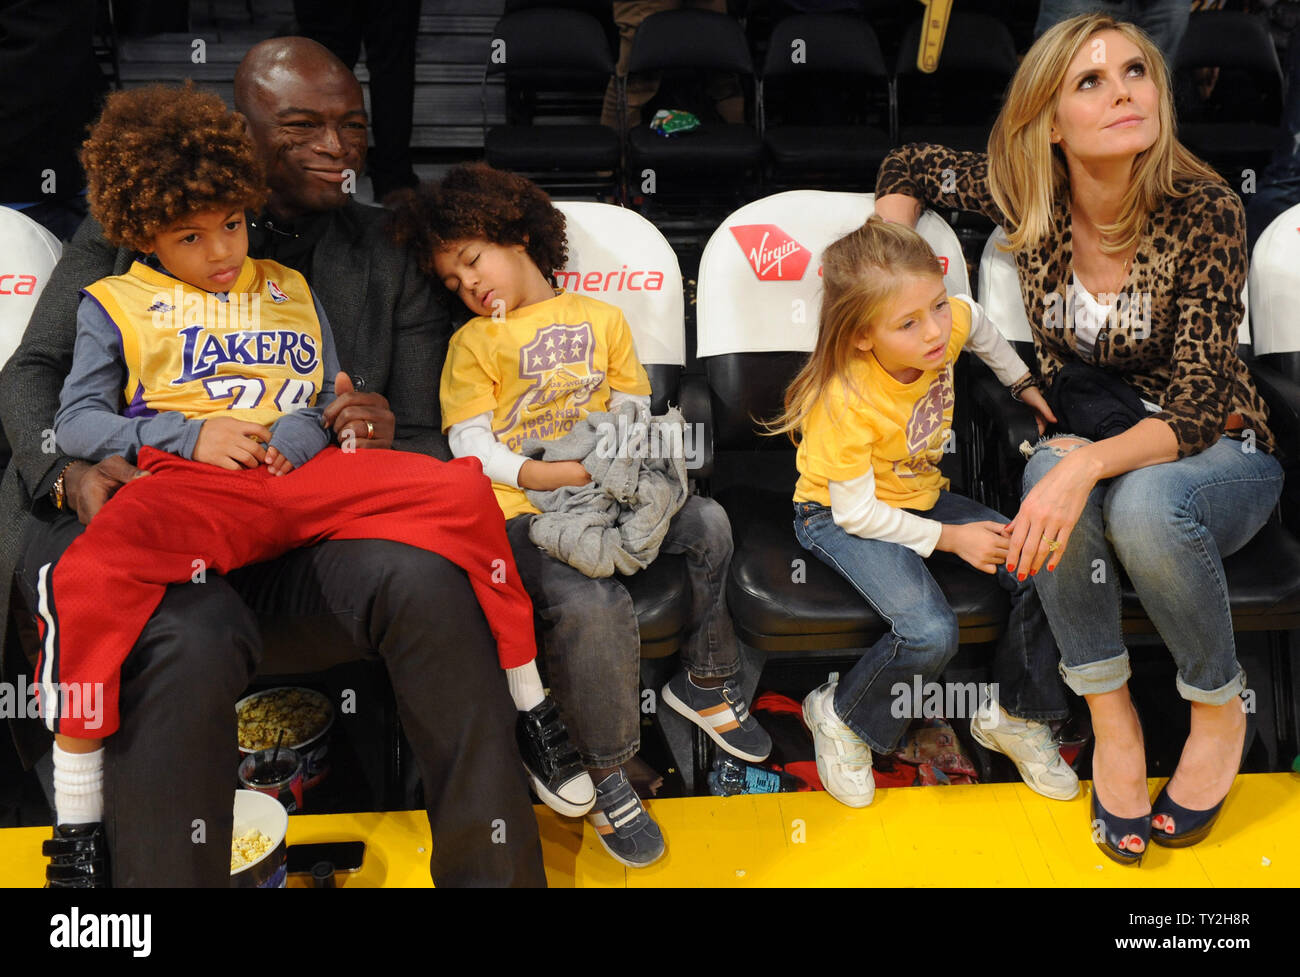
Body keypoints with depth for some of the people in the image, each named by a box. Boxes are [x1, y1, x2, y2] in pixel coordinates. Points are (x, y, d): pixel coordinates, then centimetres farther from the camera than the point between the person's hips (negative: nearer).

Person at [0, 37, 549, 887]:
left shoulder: (388, 259, 17)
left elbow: (430, 444, 14)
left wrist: (389, 437, -13)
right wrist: (72, 471, -12)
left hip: (305, 544, 1)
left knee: (424, 579, -31)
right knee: (193, 642, -36)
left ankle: (496, 870, -19)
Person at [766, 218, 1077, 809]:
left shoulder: (950, 323, -15)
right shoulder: (846, 402, -31)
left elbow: (979, 324, 13)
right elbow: (857, 512, -23)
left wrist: (1022, 383, 18)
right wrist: (950, 538, -21)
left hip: (921, 494, 7)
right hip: (838, 517, -6)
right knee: (931, 633, -29)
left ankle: (1014, 715, 12)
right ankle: (842, 716, 1)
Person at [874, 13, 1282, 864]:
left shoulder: (1204, 210, -21)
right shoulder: (1031, 202, -10)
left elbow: (1196, 405, -26)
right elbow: (913, 166, 8)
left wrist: (1089, 465, -43)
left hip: (1219, 458, -2)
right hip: (1091, 446, 3)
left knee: (1142, 501, -37)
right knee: (1053, 470, -34)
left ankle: (1220, 712, -8)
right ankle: (1111, 720, -17)